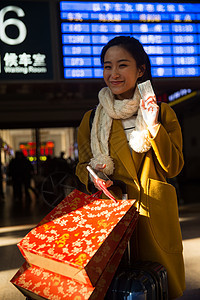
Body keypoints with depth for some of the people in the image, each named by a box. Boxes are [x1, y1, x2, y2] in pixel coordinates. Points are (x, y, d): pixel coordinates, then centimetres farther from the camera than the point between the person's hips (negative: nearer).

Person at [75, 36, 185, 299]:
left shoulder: (162, 113, 1)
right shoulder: (91, 119, 3)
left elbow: (173, 168, -5)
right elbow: (82, 166, 12)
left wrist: (154, 127, -17)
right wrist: (91, 176, -11)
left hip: (155, 215, 0)